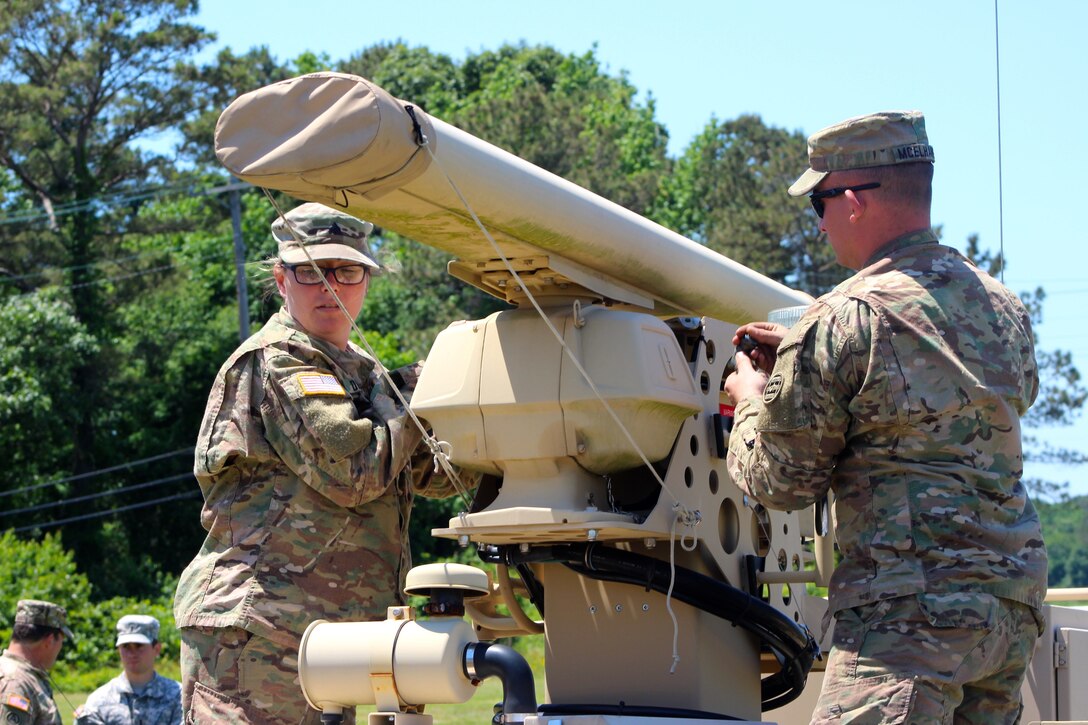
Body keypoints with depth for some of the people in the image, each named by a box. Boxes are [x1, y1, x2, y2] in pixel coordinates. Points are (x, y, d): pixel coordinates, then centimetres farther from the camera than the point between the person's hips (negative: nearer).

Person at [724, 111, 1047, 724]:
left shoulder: (843, 322, -9)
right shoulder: (1004, 307, 13)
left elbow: (780, 483, -2)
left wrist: (753, 399, 19)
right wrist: (800, 359, 31)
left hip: (910, 607, -8)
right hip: (1015, 602, 8)